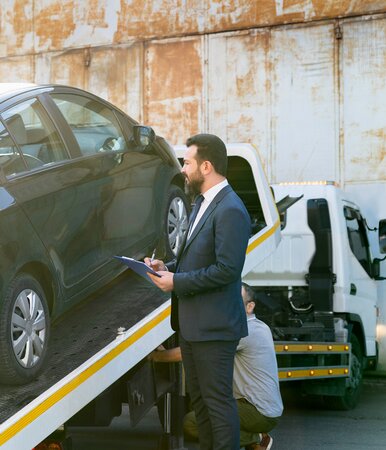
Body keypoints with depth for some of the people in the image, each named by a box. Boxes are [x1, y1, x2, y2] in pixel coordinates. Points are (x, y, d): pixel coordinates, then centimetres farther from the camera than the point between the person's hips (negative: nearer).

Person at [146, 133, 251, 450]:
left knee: (218, 400, -3)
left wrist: (177, 282, -19)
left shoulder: (230, 211, -18)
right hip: (191, 324, 10)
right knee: (199, 397, 18)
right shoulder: (203, 204, 14)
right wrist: (169, 267, 5)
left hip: (214, 327, -10)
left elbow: (227, 269, -24)